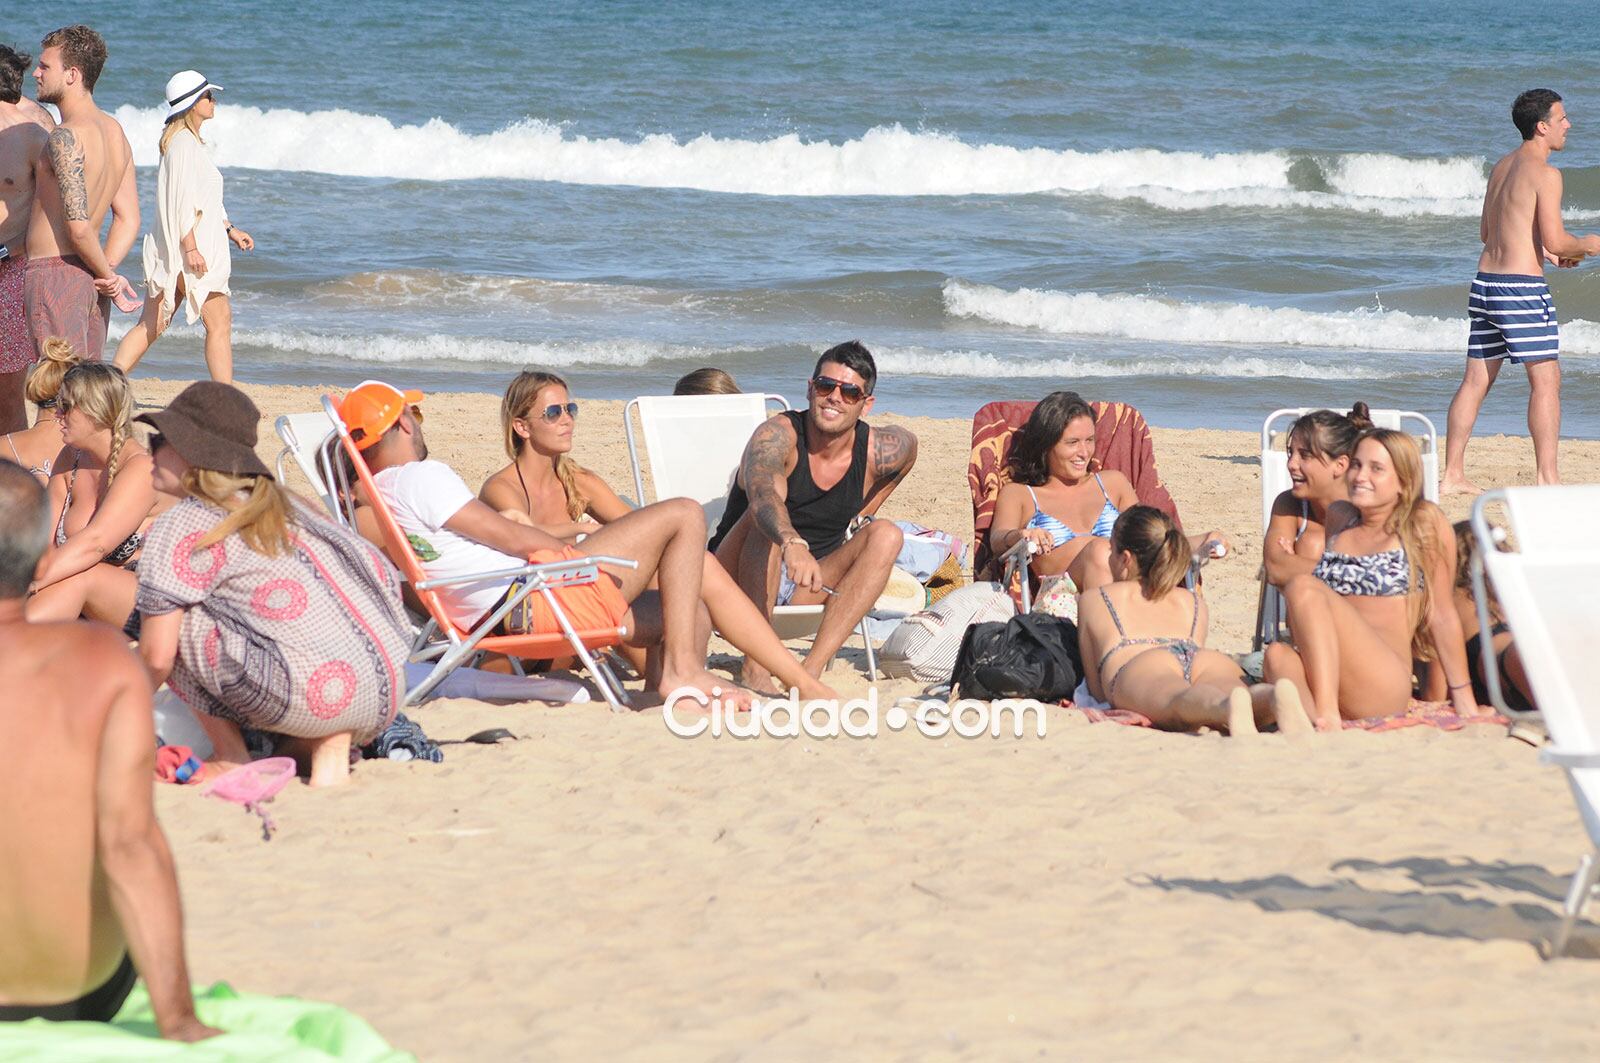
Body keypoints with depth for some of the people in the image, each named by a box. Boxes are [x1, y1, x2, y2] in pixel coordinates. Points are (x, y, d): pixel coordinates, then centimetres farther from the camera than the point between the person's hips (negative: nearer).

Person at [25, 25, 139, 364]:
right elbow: (129, 219, 13)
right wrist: (107, 274, 3)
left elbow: (79, 227, -21)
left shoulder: (66, 137, -16)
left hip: (53, 273, -9)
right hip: (88, 279, 9)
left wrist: (106, 276, -7)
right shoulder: (115, 132, 13)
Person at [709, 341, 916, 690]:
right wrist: (792, 544, -63)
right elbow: (762, 492, -43)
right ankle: (755, 666, -34)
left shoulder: (880, 452, -5)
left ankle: (812, 669, -29)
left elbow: (908, 445, 21)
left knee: (886, 535, -18)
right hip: (738, 581, -5)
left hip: (810, 588, 5)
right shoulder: (778, 435, -21)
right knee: (769, 514, -32)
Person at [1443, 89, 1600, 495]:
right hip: (1521, 286, -8)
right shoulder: (1545, 173, -11)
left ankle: (1452, 475, 10)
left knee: (1476, 380, 10)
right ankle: (1547, 475, -6)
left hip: (1485, 282, 8)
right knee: (1546, 379, -3)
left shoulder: (1501, 168, 15)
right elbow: (1556, 240, -16)